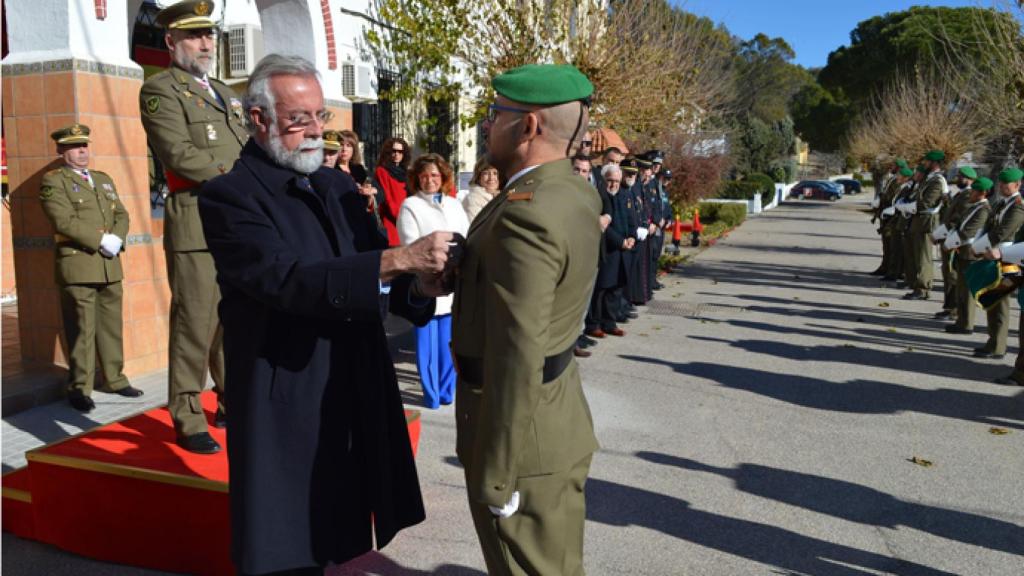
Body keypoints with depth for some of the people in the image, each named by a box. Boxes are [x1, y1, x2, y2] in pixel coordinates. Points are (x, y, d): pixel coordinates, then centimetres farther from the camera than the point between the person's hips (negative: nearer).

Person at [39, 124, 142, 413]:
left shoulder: (104, 179, 21)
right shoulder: (53, 181, 0)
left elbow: (121, 215, 14)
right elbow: (64, 220, -13)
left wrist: (116, 239, -6)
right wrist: (101, 241, -16)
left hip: (110, 265, 6)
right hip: (78, 265, -6)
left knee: (112, 325, 10)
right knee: (81, 329, -3)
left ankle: (114, 378, 19)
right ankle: (79, 388, 6)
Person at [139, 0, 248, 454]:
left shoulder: (226, 94, 23)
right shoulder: (160, 90, -1)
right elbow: (179, 154, -14)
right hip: (196, 225, -7)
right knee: (195, 327, -4)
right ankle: (188, 423, 7)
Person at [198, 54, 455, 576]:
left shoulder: (338, 186, 10)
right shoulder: (228, 196, -11)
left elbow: (366, 279, 7)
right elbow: (288, 280, -26)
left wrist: (418, 285, -16)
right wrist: (400, 258, -32)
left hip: (356, 397, 6)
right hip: (286, 409, -6)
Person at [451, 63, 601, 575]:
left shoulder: (525, 215, -26)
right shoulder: (576, 193, 5)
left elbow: (517, 360, -27)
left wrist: (496, 473, -20)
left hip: (524, 432, -9)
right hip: (559, 415, 9)